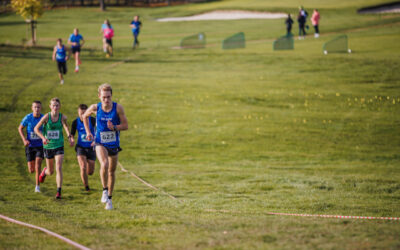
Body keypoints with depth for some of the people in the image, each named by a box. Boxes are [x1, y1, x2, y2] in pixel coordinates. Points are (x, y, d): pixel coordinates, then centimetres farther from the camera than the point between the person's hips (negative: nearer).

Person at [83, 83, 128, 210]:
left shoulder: (118, 108, -11)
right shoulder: (95, 108, -9)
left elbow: (125, 125, -6)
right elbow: (85, 116, 13)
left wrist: (114, 127, -25)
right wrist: (88, 132, 7)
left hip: (114, 144, 2)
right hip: (100, 143, -2)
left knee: (112, 171, 13)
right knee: (104, 164, -29)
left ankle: (109, 198, 29)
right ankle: (105, 191, -11)